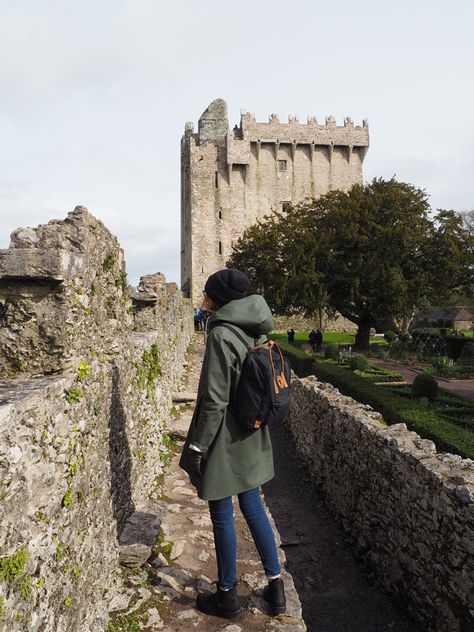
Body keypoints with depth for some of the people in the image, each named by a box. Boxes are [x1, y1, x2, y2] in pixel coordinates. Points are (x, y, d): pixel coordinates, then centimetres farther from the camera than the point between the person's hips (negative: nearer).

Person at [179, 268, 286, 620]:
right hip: (251, 439, 8)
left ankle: (228, 596, 28)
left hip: (225, 441, -8)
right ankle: (276, 586, 31)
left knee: (222, 516, 9)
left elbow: (215, 400, -22)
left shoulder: (221, 335, -21)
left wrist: (197, 448, -15)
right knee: (253, 507, 20)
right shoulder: (253, 332, 3)